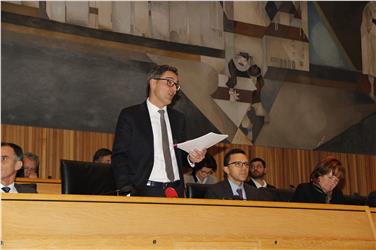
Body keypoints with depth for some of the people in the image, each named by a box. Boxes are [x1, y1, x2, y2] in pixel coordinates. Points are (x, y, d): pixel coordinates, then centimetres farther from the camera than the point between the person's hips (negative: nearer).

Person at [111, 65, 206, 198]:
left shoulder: (178, 118, 18)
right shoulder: (129, 115, 3)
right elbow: (119, 157, -3)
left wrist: (190, 158, -1)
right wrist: (127, 192, -14)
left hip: (176, 191, 5)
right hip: (145, 192, -4)